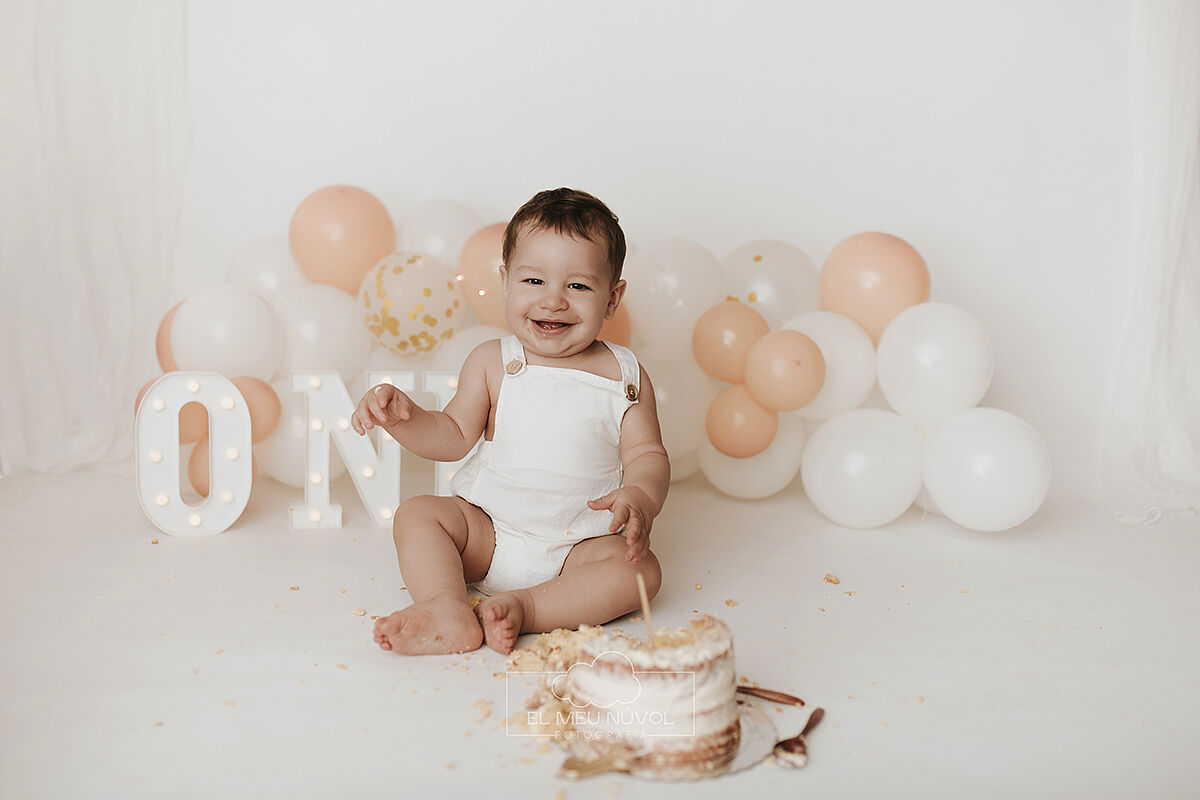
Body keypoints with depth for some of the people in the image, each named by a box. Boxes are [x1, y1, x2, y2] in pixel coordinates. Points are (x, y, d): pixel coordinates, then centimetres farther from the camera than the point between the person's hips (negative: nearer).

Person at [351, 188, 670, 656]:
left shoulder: (624, 376, -2)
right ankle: (449, 611, -34)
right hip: (487, 533, 2)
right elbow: (455, 437, 2)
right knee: (417, 514, -17)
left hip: (581, 545, -1)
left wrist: (640, 498, -27)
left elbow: (647, 455, -4)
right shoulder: (492, 363, 0)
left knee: (639, 569, -25)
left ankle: (525, 608, -31)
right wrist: (403, 419, -17)